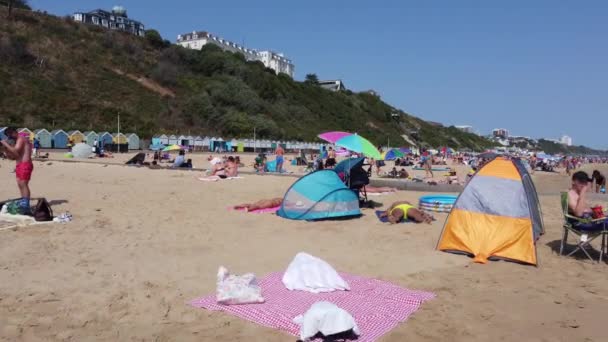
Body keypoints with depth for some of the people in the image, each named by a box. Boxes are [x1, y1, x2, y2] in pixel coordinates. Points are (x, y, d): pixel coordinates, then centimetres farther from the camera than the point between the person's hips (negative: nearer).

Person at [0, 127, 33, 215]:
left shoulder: (21, 139, -6)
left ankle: (26, 207, -15)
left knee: (23, 184, -13)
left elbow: (15, 151, -21)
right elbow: (12, 157, 21)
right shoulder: (17, 142, 22)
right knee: (20, 185, 9)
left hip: (25, 164, -10)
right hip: (19, 165, 10)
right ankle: (23, 204, 13)